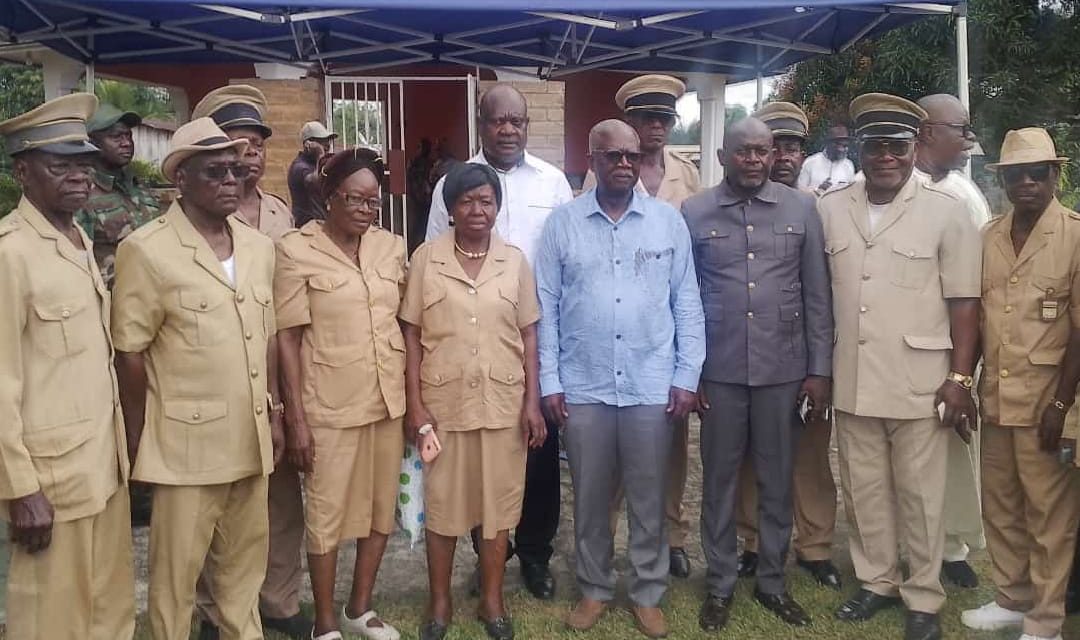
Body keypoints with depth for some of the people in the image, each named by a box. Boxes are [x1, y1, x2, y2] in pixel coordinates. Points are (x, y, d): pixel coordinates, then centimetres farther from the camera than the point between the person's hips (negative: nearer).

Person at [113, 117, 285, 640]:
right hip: (186, 441, -5)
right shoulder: (146, 251, -11)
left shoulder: (259, 247, 6)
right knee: (177, 571, 10)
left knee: (245, 562, 18)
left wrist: (274, 412, 12)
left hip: (249, 436, 5)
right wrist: (138, 443, -5)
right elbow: (129, 354, -8)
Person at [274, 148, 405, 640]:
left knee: (382, 508, 15)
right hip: (330, 405, -5)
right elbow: (288, 338, -9)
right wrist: (296, 417, -11)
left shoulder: (392, 247, 4)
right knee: (327, 514, 8)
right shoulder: (296, 250, -9)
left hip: (387, 400, 5)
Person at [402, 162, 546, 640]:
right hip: (444, 402, -1)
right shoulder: (427, 258, -3)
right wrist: (414, 402, -7)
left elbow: (529, 335, 3)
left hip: (503, 402, 1)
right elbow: (412, 334, -2)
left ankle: (492, 601, 28)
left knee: (499, 502, 11)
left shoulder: (515, 260, 1)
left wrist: (532, 402, -2)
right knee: (442, 503, 11)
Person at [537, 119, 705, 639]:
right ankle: (594, 589, 31)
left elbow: (687, 303, 3)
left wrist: (687, 376, -2)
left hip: (652, 386, 0)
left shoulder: (669, 221, 2)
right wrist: (549, 382, -2)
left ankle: (648, 594, 28)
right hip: (583, 387, 0)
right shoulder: (562, 223, 1)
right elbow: (546, 307, 1)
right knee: (590, 499, 13)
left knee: (649, 501, 10)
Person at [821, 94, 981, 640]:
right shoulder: (829, 210, 4)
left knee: (921, 496, 8)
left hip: (920, 383, -3)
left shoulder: (946, 212, -5)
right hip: (852, 382, 3)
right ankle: (876, 580, 32)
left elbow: (963, 301, -4)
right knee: (863, 490, 15)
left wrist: (960, 377, -7)